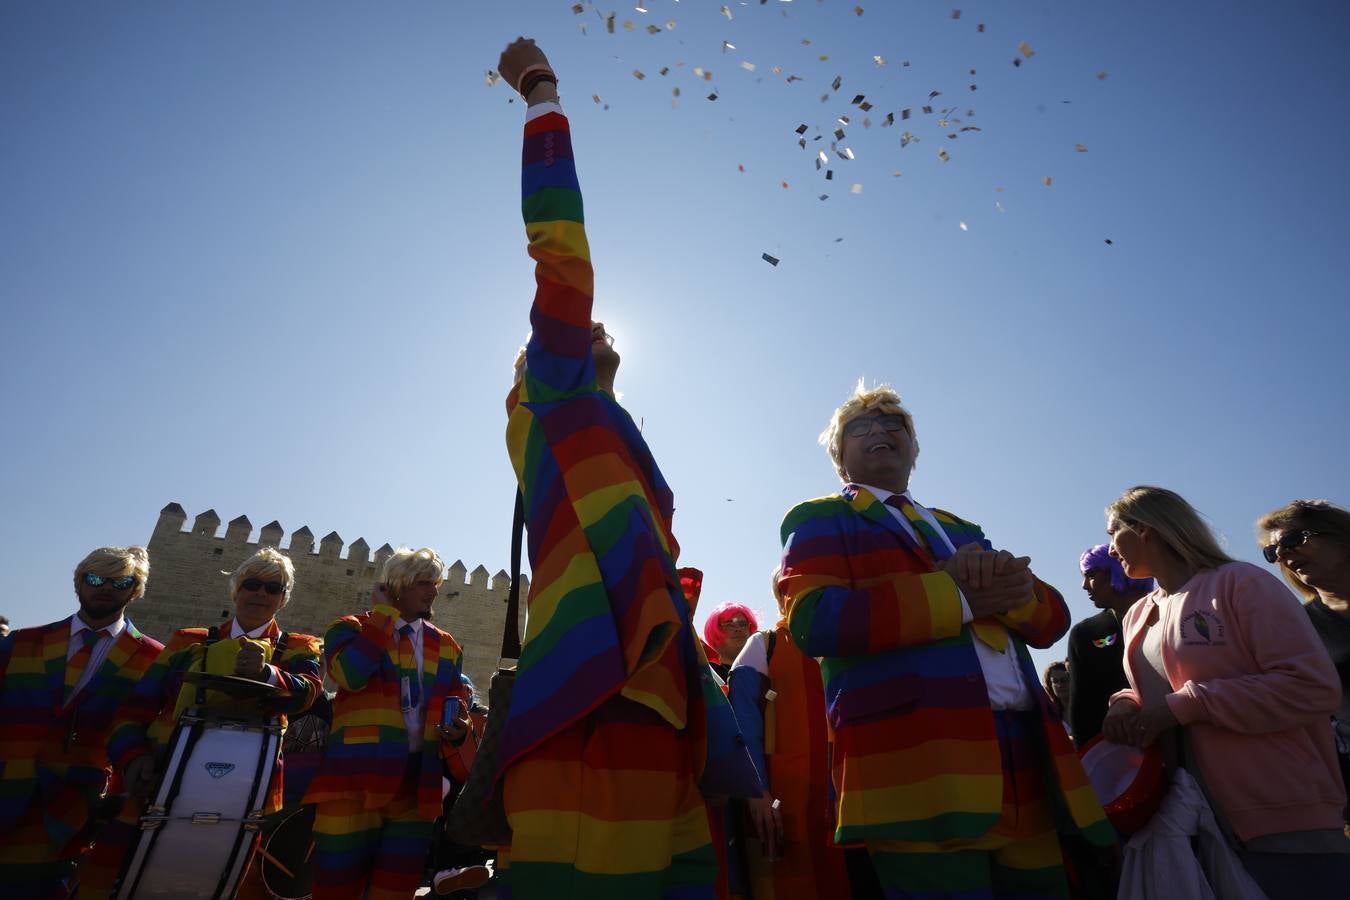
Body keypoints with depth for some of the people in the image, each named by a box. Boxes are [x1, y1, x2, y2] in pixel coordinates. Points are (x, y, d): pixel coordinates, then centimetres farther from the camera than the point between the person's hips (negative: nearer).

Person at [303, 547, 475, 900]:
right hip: (355, 780, -4)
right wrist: (383, 614, -8)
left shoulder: (446, 646, 14)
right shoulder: (350, 629, 3)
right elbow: (350, 675, -18)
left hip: (417, 788, 4)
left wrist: (459, 728, -5)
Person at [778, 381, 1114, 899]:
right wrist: (957, 596, -12)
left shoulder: (962, 530, 25)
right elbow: (813, 619, -13)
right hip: (919, 765, -6)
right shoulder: (820, 520, 6)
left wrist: (1008, 583, -8)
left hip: (1023, 755, 7)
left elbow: (1052, 618, 17)